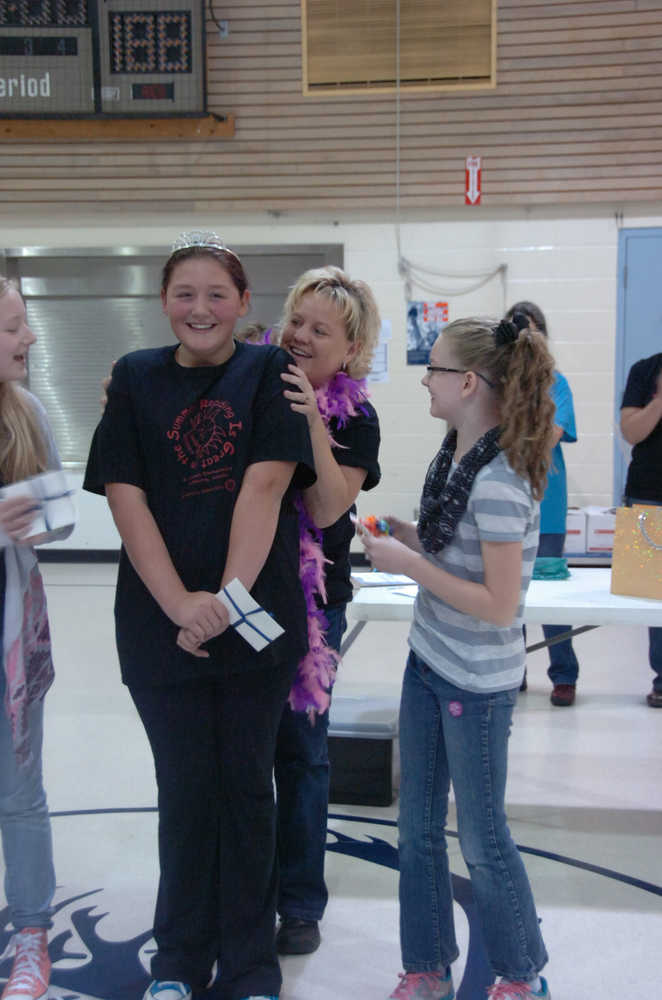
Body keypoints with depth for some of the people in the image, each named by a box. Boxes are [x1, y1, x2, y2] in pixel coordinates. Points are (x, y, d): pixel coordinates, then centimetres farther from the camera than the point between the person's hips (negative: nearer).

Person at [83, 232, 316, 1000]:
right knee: (185, 787, 9)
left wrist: (228, 599, -18)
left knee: (246, 784, 8)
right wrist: (179, 604, -14)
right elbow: (125, 496, -4)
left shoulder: (269, 374, 1)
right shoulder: (135, 378, 4)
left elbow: (265, 485, -10)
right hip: (161, 624, 1)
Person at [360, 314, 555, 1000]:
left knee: (480, 837, 9)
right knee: (418, 827, 17)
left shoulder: (500, 481, -24)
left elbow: (499, 605, -25)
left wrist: (407, 563, -21)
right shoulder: (455, 457, 3)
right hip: (428, 664, 8)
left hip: (476, 684, -8)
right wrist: (398, 531, -3)